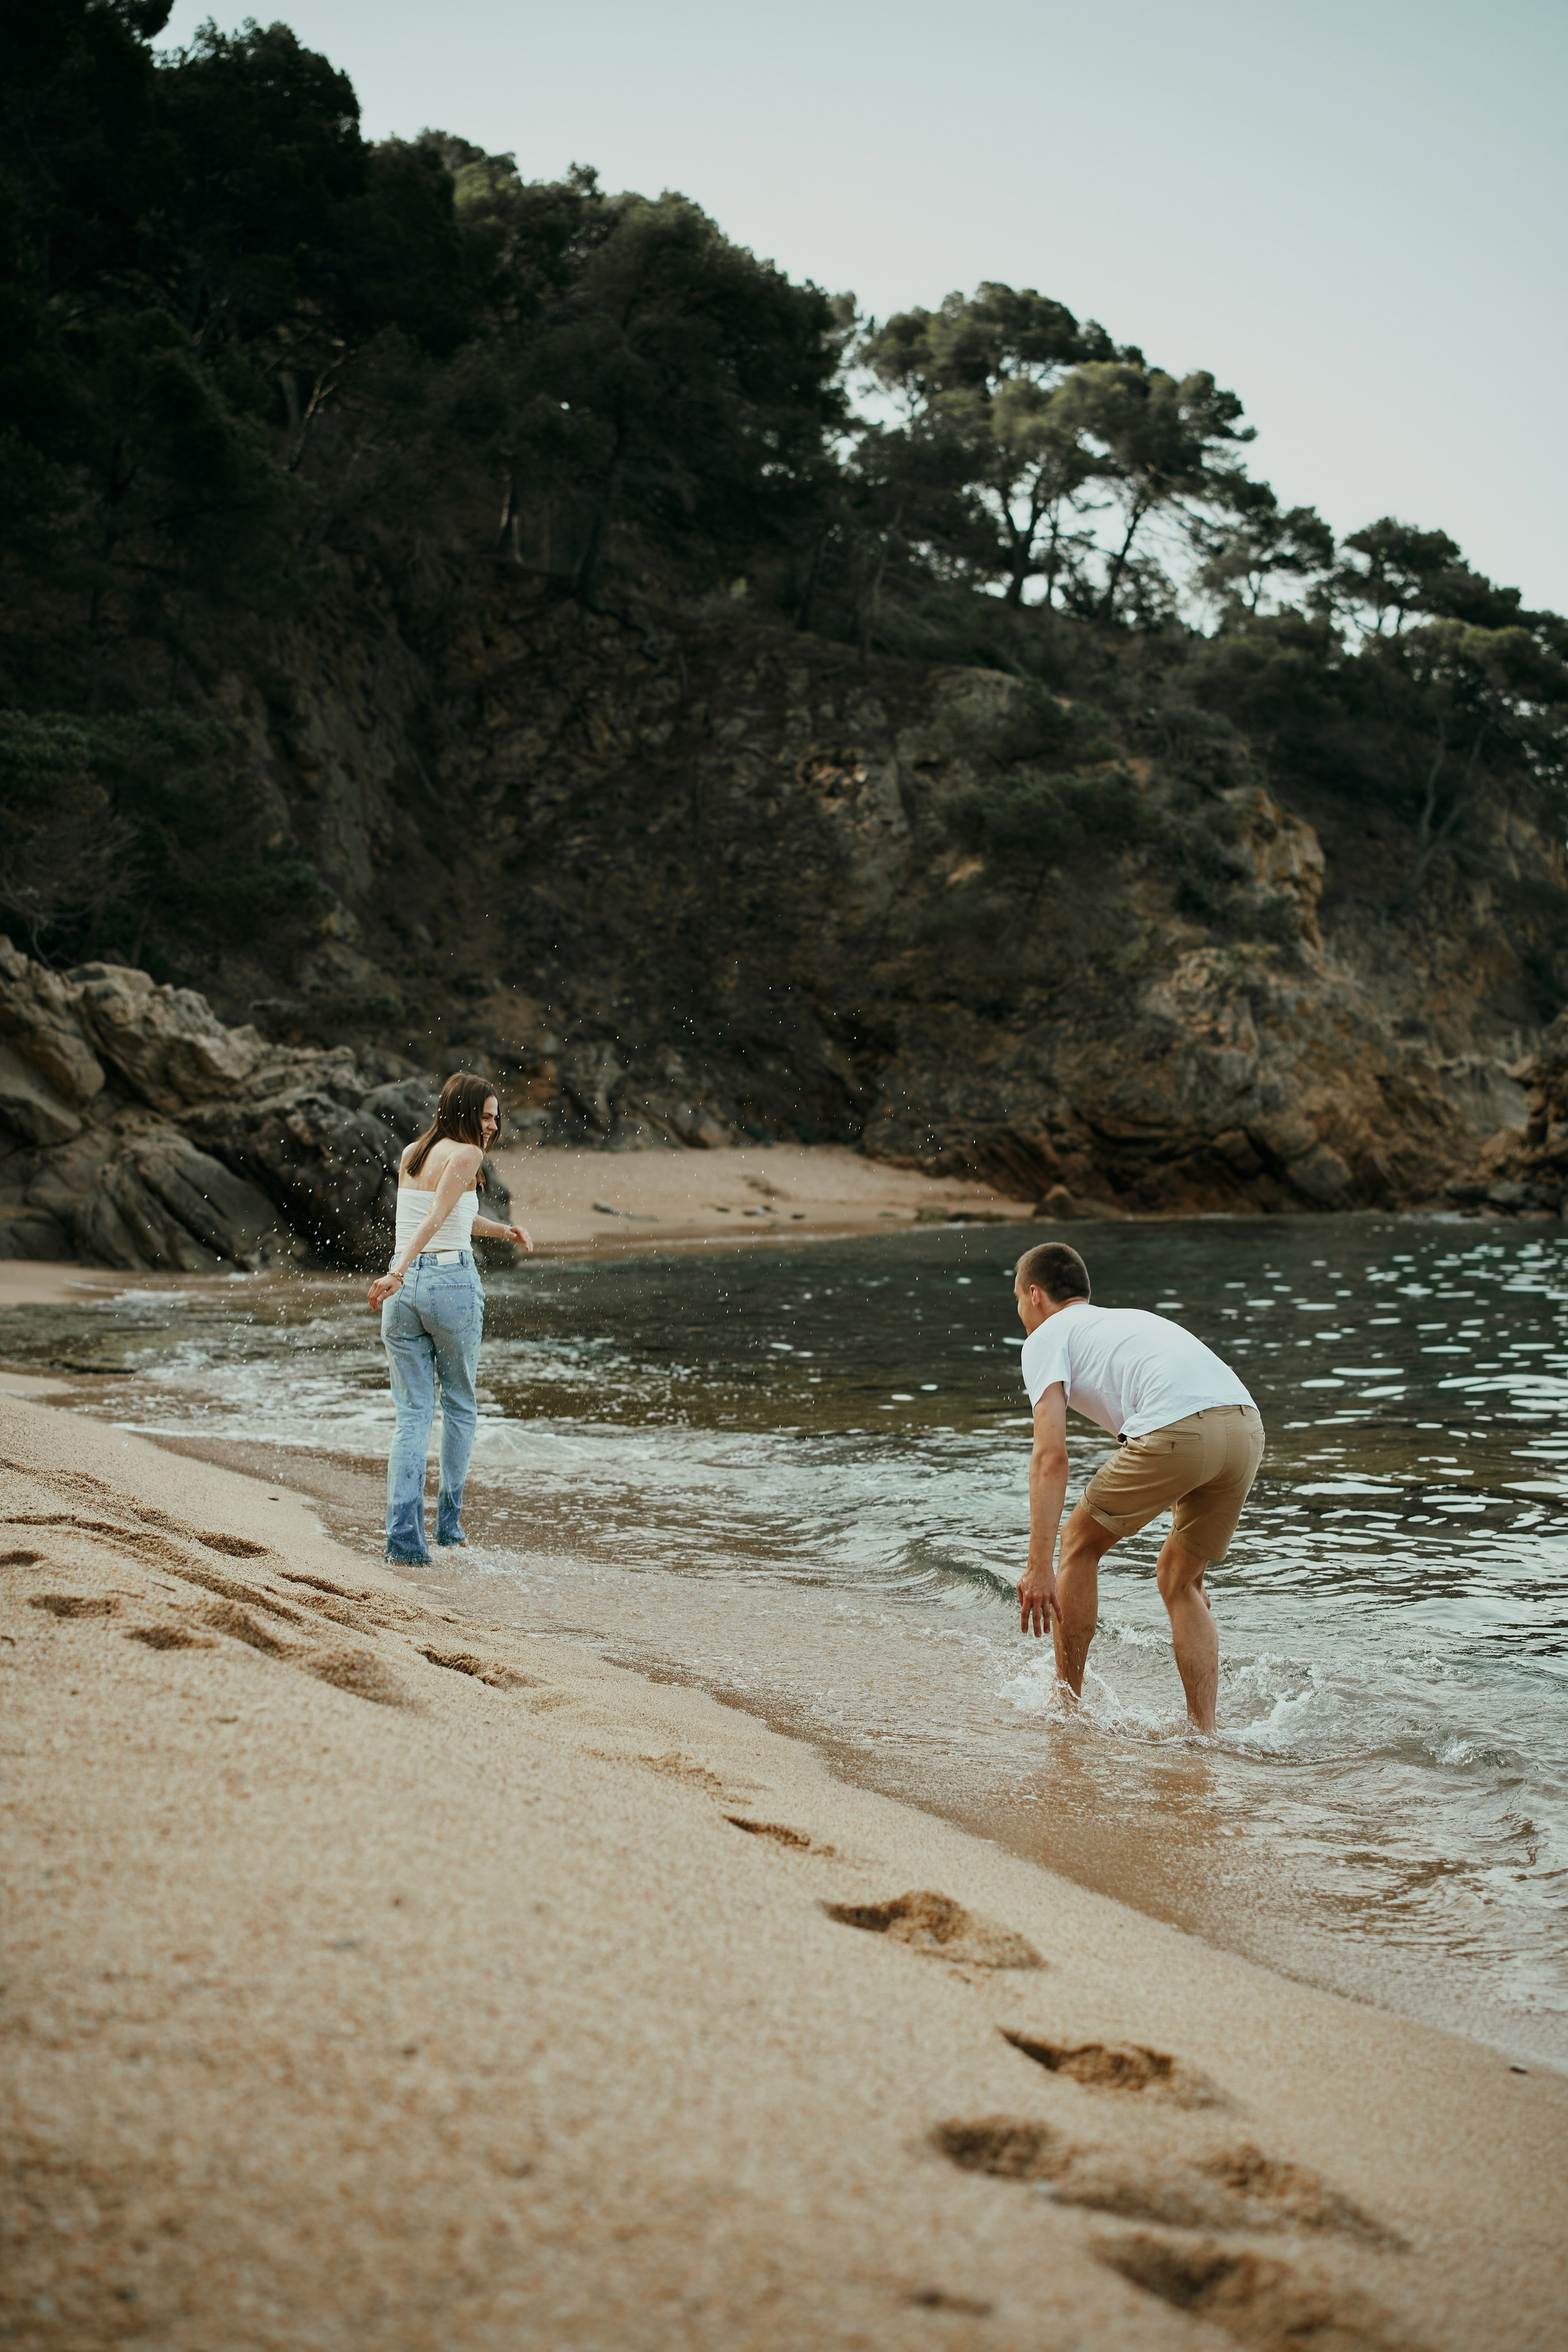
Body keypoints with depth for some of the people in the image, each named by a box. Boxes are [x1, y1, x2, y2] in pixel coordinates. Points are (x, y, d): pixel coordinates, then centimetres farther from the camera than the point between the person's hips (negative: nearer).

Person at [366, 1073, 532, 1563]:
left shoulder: (411, 1155, 14)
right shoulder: (466, 1155, -8)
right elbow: (436, 1219, -20)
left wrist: (499, 1230, 23)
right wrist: (398, 1274, -28)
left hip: (405, 1291, 5)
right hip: (453, 1282, -5)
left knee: (412, 1415, 6)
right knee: (460, 1406, 15)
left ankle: (404, 1533, -7)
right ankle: (449, 1521, 22)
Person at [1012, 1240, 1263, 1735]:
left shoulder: (1047, 1337, 17)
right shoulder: (1130, 1319, 39)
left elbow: (1051, 1456, 2)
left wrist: (1039, 1567, -2)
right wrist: (1192, 1556, 48)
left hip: (1178, 1431, -7)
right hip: (1247, 1423, 7)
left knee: (1081, 1542, 17)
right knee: (1179, 1577, 24)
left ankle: (1067, 1699, 24)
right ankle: (1203, 1731, 18)